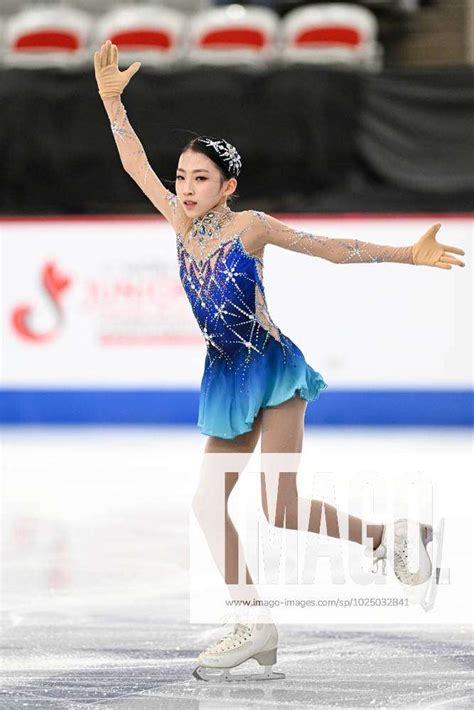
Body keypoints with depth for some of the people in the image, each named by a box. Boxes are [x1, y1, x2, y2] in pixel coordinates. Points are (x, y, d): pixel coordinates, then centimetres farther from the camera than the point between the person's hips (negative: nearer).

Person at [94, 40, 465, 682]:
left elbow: (332, 249, -7)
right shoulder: (183, 225, 3)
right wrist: (112, 101, 0)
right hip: (227, 380, 6)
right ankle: (255, 627, 7)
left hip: (272, 370, -6)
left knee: (280, 509, -14)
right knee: (209, 503, 0)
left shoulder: (249, 226, -11)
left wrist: (407, 255, -9)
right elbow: (137, 166, 8)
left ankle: (389, 536, 7)